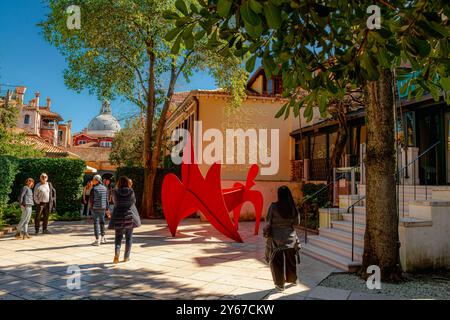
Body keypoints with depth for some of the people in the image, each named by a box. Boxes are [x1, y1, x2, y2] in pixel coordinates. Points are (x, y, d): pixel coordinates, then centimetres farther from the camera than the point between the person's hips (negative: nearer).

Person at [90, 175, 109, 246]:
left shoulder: (94, 189, -12)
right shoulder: (104, 188, 4)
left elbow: (91, 199, -8)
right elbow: (106, 199, 7)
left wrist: (90, 206, 8)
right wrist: (107, 208, 13)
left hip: (95, 208, -5)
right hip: (103, 208, 5)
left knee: (96, 223, -1)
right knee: (102, 222, 16)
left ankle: (97, 240, 0)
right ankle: (103, 238, 25)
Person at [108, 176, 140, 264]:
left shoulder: (115, 191, -6)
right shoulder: (131, 191, -8)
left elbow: (114, 201, 9)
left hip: (118, 216, 0)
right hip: (130, 216, 0)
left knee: (118, 237, 8)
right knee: (129, 237, 11)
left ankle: (117, 252, -16)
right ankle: (126, 257, 16)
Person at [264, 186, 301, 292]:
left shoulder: (274, 206, -16)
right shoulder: (293, 207, -7)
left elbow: (268, 221, -10)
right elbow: (297, 222, 2)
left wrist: (266, 232, 8)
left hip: (276, 236, -3)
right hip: (290, 236, 3)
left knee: (278, 260, 10)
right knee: (290, 259, 22)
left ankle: (280, 284, 17)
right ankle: (293, 279, 40)